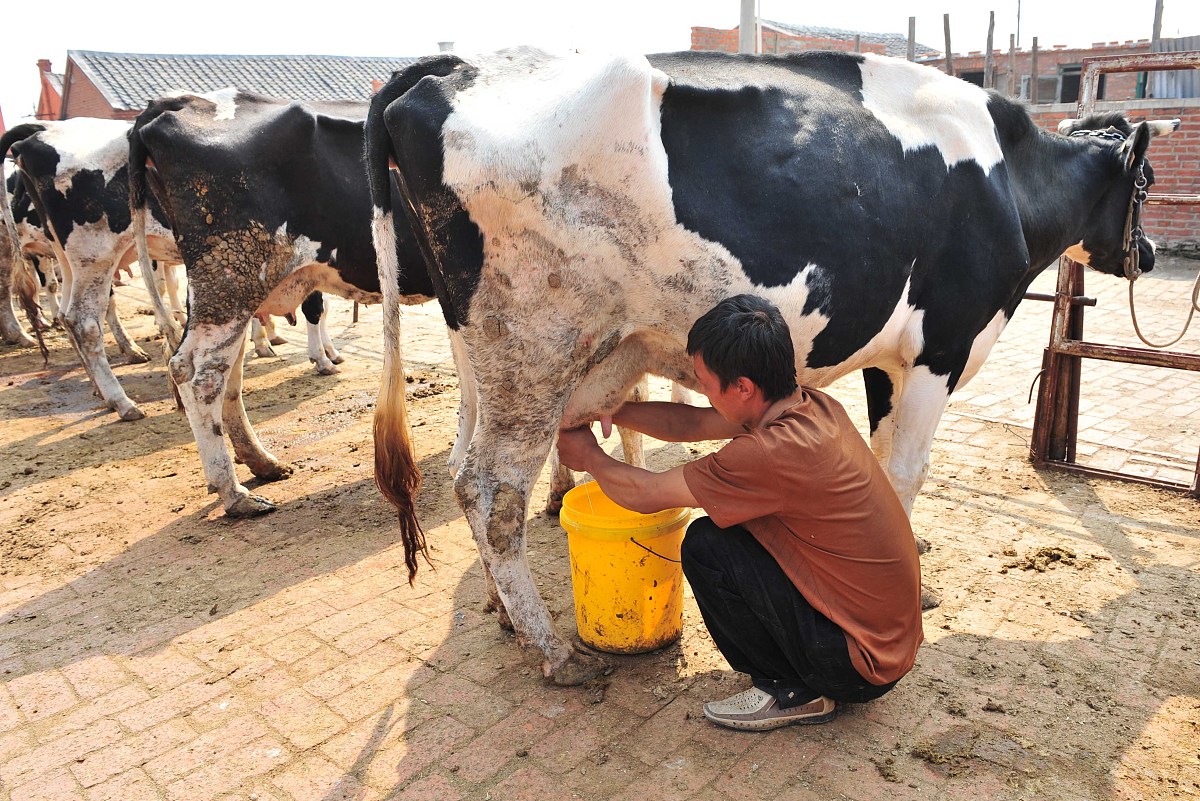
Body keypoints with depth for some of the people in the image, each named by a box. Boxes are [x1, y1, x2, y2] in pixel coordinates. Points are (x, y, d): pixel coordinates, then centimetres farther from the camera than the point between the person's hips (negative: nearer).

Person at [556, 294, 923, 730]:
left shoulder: (774, 453, -28)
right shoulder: (815, 407, -3)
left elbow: (646, 494, -14)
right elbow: (693, 423, 10)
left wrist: (590, 457, 4)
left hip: (860, 659, -8)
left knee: (705, 544, -12)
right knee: (728, 517, 13)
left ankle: (790, 691, 4)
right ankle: (804, 680, 19)